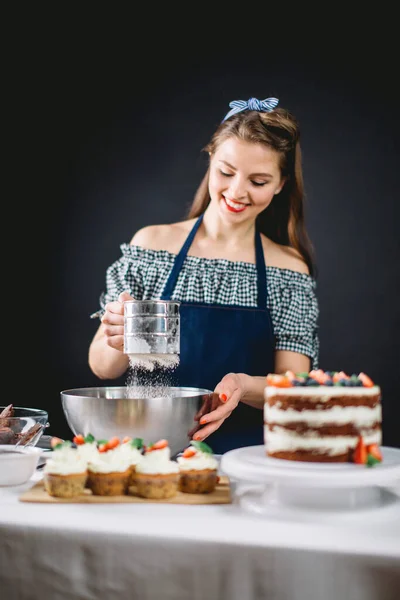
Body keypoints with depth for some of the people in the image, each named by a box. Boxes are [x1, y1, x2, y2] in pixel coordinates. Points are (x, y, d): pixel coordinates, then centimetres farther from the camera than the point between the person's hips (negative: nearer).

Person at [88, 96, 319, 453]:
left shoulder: (291, 271, 4)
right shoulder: (152, 244, 3)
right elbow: (103, 367, 5)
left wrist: (244, 386, -20)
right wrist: (118, 344, -17)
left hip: (245, 459, -1)